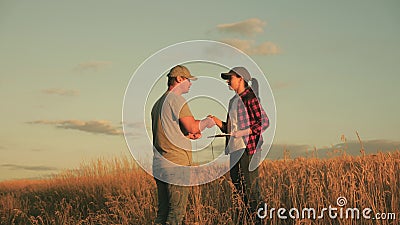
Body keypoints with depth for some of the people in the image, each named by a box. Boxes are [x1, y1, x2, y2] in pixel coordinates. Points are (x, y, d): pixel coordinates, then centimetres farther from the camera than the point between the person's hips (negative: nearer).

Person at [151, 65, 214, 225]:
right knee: (176, 212, -5)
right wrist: (206, 122, 2)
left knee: (163, 211, 11)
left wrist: (190, 135, 14)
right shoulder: (177, 100, -10)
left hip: (159, 164, 9)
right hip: (176, 164, -9)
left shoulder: (158, 103, 19)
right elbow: (192, 127, -18)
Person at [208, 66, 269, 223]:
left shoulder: (250, 97, -6)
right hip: (235, 148, 9)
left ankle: (259, 217, -2)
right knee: (236, 183, 9)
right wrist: (217, 122, 5)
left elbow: (264, 122, -11)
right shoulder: (233, 101, 19)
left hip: (249, 147, -9)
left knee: (250, 185, -9)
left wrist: (246, 132, -19)